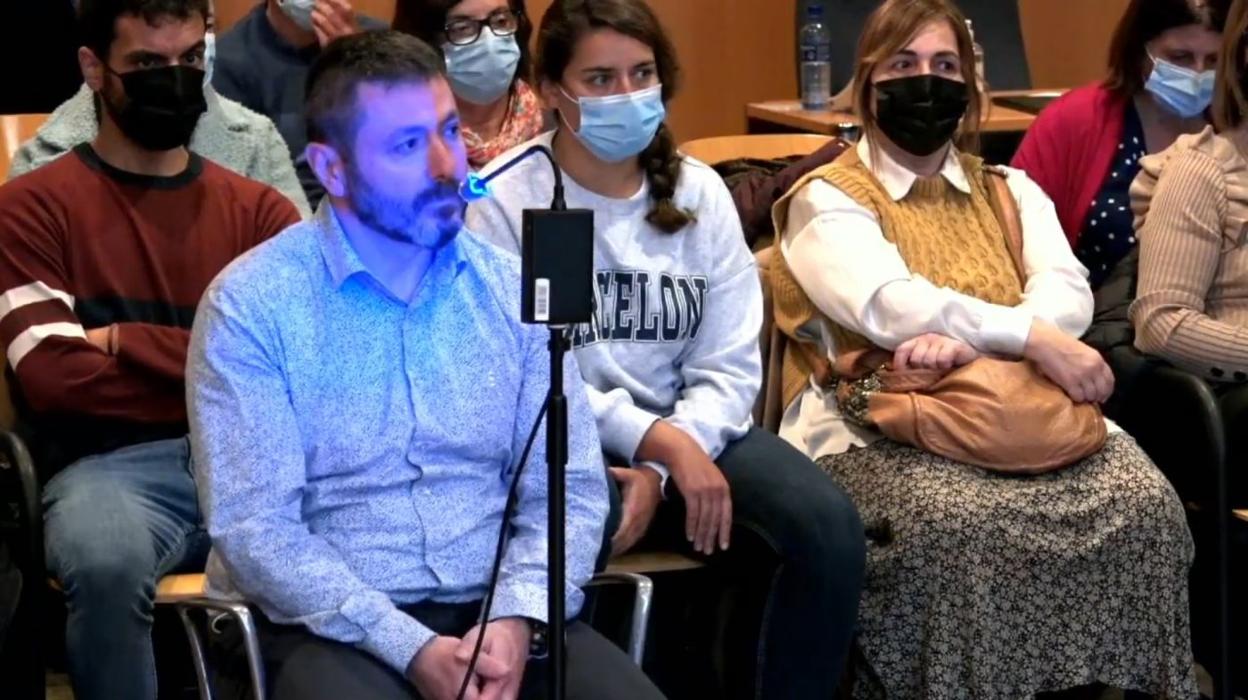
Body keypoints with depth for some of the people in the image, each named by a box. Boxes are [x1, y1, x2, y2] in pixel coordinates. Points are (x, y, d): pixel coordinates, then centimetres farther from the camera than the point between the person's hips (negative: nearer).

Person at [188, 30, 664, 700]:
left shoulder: (518, 291, 7)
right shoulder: (250, 306, -5)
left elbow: (570, 489, 5)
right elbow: (252, 526, -11)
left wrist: (517, 618, -14)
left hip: (501, 613, 3)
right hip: (332, 629, -3)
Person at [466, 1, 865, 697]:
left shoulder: (699, 192, 7)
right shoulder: (505, 202, -7)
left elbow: (730, 367, 2)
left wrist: (659, 473, -15)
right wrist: (662, 441, -21)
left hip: (691, 430, 4)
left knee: (830, 528, -21)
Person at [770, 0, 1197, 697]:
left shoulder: (1011, 191, 20)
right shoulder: (826, 199, 5)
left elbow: (1069, 294, 1)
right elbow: (890, 306, -14)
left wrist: (970, 337, -19)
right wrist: (1034, 338, -24)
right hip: (880, 430, -4)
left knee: (1145, 503, -23)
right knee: (962, 525, -36)